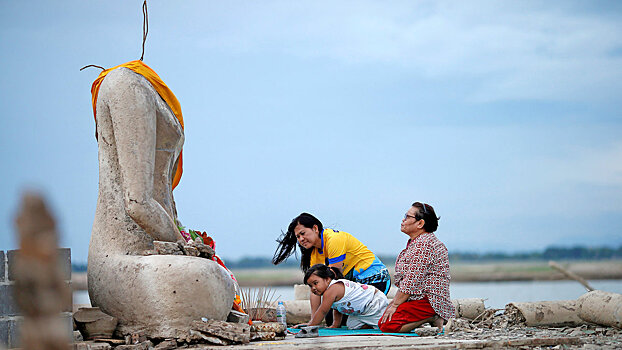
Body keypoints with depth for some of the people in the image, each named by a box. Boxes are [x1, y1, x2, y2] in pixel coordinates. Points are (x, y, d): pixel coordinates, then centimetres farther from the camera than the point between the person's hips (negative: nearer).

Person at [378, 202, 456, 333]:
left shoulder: (425, 244, -16)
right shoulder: (414, 243, 19)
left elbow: (412, 281, -19)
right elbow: (405, 281, 21)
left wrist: (395, 305, -15)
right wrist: (394, 302, 11)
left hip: (428, 301, -11)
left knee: (387, 325, -22)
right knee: (381, 322, 5)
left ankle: (431, 319, -10)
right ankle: (430, 318, 5)